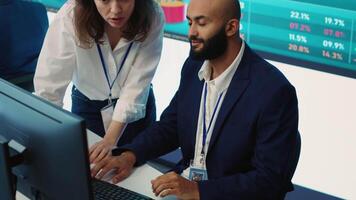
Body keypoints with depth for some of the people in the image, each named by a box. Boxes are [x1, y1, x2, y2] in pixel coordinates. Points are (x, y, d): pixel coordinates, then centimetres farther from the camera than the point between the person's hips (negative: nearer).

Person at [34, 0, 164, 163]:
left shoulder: (152, 17, -26)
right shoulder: (70, 17, -30)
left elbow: (137, 85, -26)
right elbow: (48, 85, -29)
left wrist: (110, 139, -32)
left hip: (137, 106, 1)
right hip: (87, 104, 0)